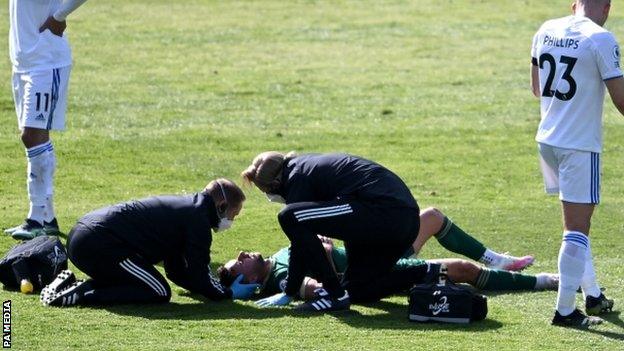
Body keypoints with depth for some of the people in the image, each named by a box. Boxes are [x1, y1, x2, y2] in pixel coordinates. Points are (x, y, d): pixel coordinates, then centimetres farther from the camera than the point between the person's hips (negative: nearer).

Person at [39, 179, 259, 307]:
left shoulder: (185, 205, 26)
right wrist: (228, 294, 10)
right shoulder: (198, 219, -5)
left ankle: (70, 284, 9)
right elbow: (197, 276, -5)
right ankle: (78, 295, -15)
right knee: (159, 293, -7)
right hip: (100, 243, -10)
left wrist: (220, 287, 27)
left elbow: (176, 271, 30)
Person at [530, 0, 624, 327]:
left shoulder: (546, 30, 6)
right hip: (580, 146, -7)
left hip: (547, 139, 7)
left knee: (578, 220, 20)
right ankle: (565, 310, -5)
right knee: (577, 228, -3)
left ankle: (593, 295, 29)